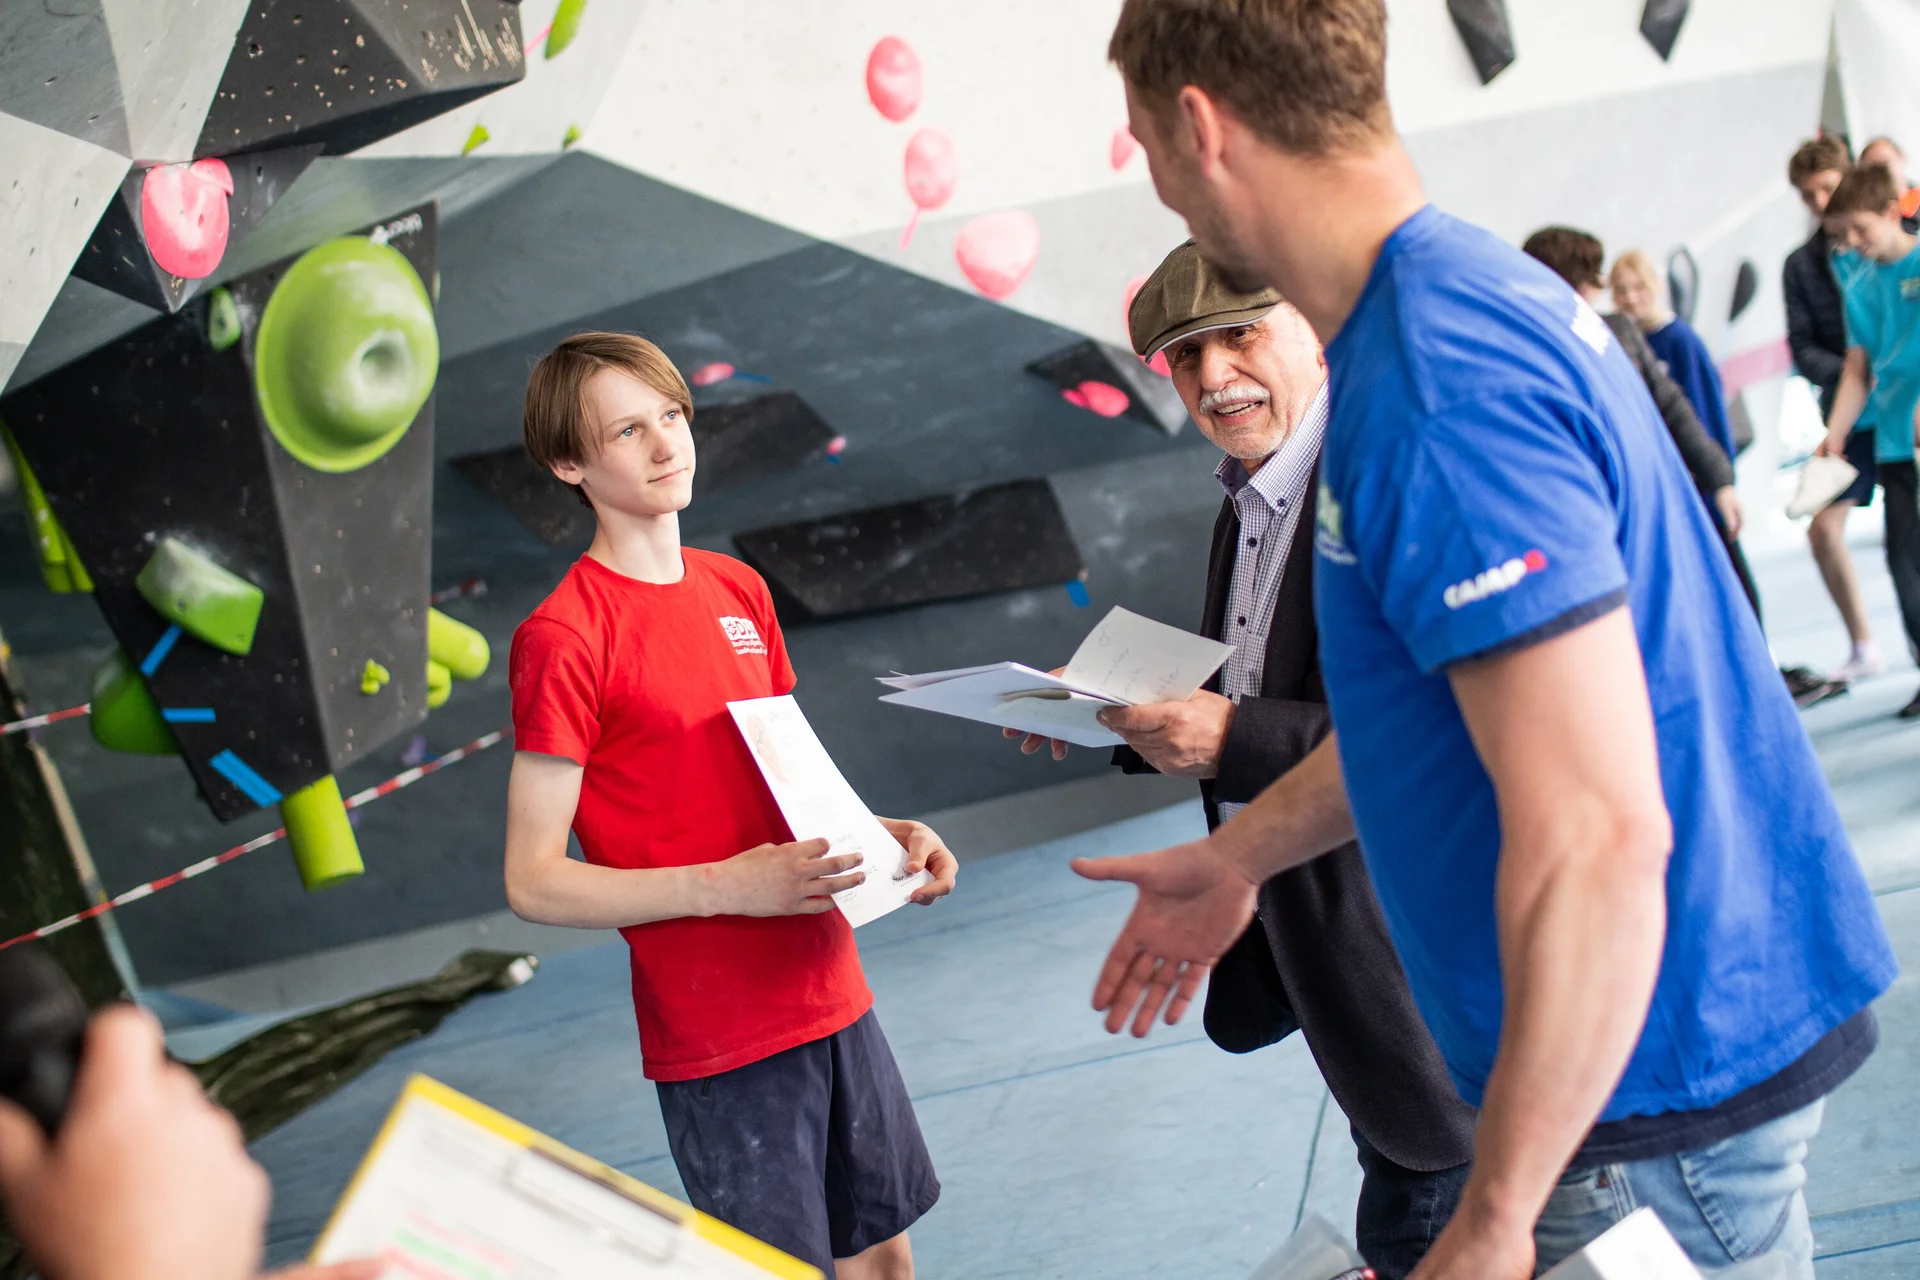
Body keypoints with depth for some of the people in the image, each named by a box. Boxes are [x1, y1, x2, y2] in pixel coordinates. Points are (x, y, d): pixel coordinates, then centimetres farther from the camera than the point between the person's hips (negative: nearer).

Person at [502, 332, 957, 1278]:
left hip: (829, 989, 7)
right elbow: (533, 883, -14)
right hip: (716, 1034, -7)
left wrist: (879, 834, 1)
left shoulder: (740, 590, 10)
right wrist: (725, 887, -24)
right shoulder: (562, 637, -13)